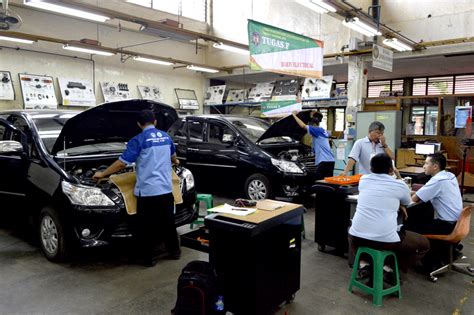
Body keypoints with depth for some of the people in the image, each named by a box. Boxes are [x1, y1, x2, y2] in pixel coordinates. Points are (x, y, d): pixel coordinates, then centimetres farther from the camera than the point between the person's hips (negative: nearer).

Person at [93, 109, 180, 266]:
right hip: (166, 189, 6)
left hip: (147, 191, -6)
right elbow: (172, 156, 30)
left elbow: (122, 163, -8)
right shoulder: (166, 137, 11)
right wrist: (176, 162, 54)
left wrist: (102, 174, 5)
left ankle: (150, 258, 16)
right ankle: (174, 251, 30)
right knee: (168, 222, 18)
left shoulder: (139, 140, -8)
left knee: (147, 226, 7)